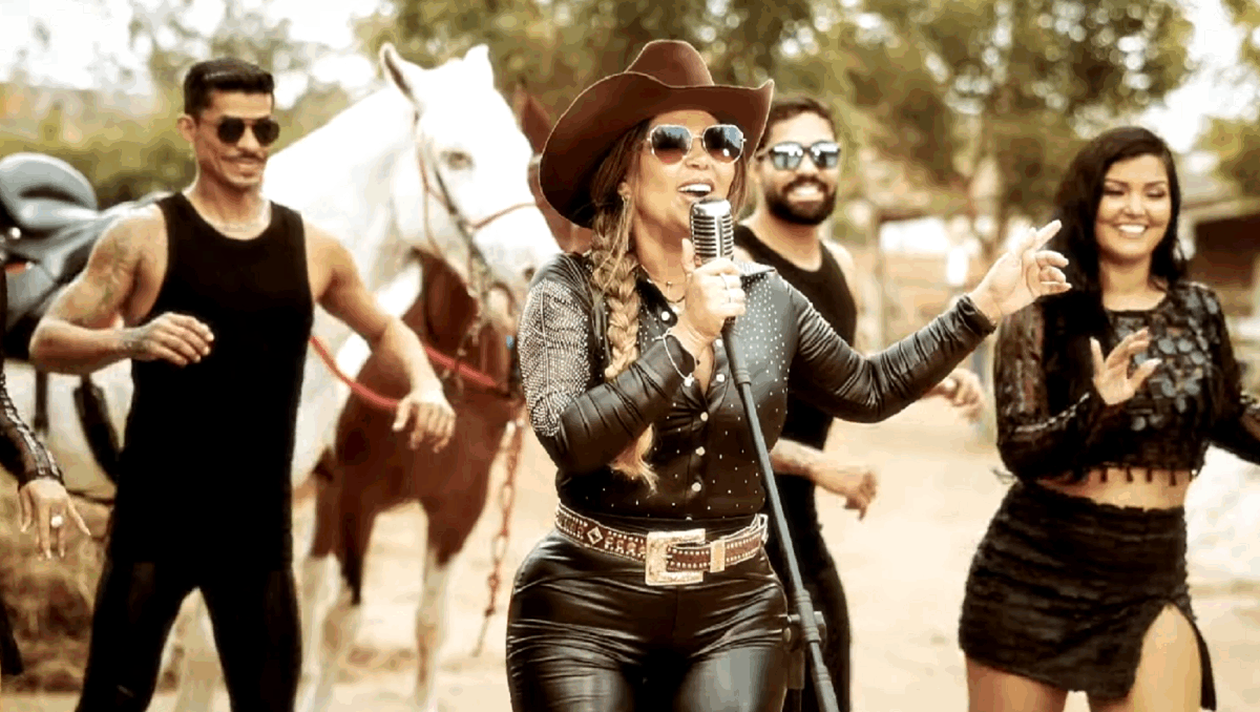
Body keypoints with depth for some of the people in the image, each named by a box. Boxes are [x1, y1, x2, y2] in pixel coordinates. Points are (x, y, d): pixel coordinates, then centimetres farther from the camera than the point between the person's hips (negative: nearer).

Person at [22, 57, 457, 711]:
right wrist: (131, 340, -27)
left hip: (259, 528, 4)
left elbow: (384, 330, 22)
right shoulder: (145, 236, -4)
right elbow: (47, 342, -7)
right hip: (154, 520, -3)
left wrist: (424, 385, 1)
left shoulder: (312, 248, 7)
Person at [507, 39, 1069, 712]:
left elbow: (871, 388, 16)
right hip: (586, 608, -3)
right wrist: (687, 337, -24)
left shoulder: (766, 296, 5)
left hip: (735, 611, 3)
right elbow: (569, 439, -20)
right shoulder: (570, 290, -8)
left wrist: (984, 304, 12)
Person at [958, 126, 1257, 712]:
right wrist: (1096, 410, -30)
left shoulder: (1197, 309, 4)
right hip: (1035, 570, -2)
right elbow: (1017, 450, -14)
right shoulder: (1042, 314, -6)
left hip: (1152, 576, 2)